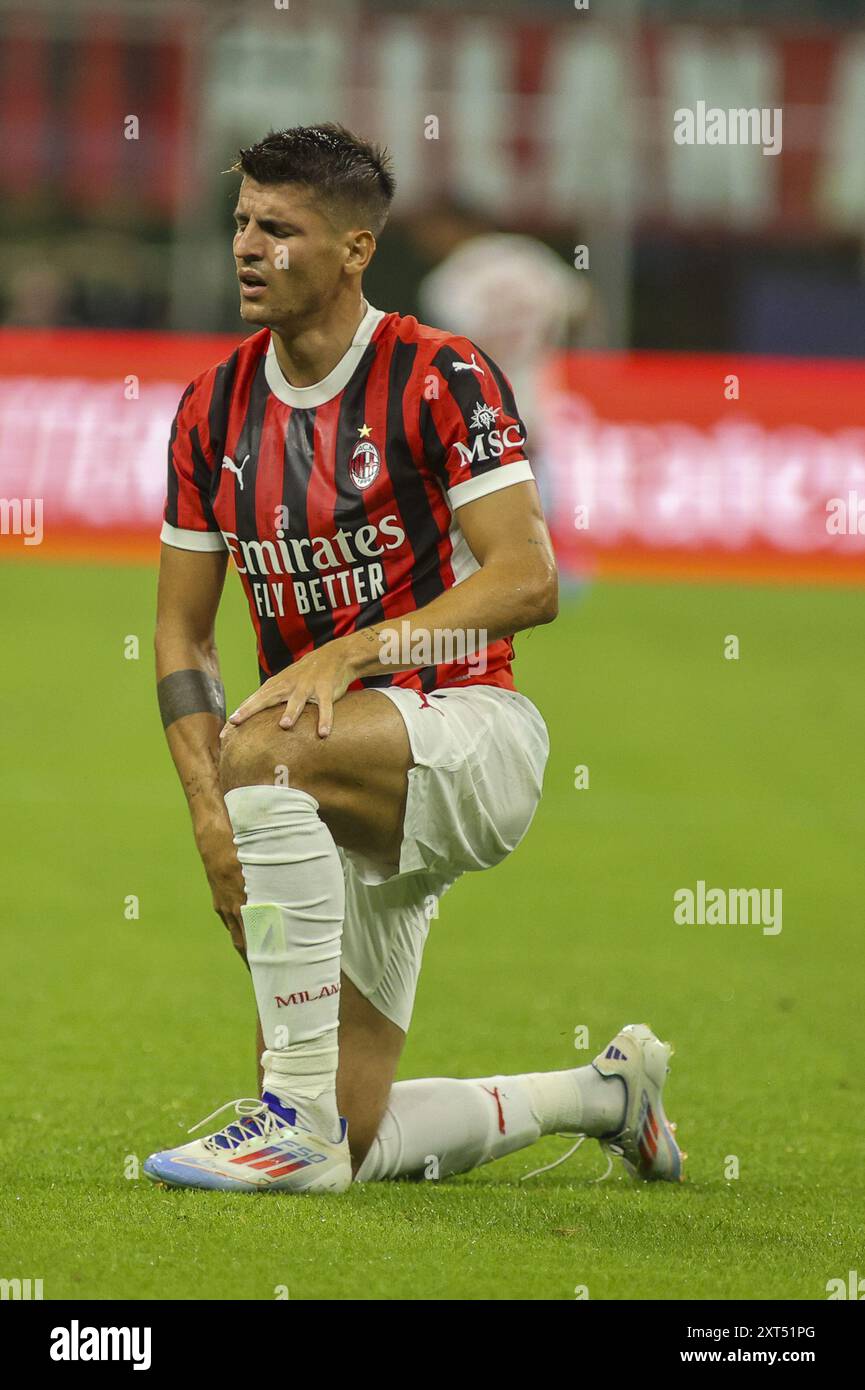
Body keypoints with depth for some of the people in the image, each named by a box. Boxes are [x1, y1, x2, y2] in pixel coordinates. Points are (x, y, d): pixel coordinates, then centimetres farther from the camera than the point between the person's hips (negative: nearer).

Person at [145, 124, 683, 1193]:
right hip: (349, 805, 6)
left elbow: (526, 582, -19)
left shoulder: (441, 377, -9)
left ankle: (297, 1115, -30)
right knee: (347, 1148, 1)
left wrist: (354, 652, -28)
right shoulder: (215, 408, 7)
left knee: (262, 747, -37)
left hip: (472, 733, -6)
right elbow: (181, 631, 8)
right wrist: (211, 814, -6)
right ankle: (604, 1094, 27)